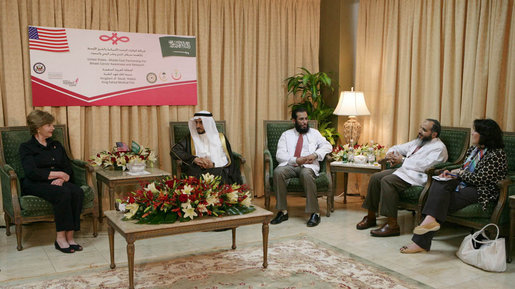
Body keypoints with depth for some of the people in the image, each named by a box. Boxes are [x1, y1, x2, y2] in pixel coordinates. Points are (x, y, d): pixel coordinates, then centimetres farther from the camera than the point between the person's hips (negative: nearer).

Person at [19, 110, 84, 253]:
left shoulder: (56, 145, 21)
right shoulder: (26, 147, 4)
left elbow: (68, 169, 14)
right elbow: (32, 173, -11)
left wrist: (62, 179, -9)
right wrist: (57, 174, -11)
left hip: (57, 182, 5)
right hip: (35, 184, -5)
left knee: (78, 192, -29)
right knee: (63, 193, -35)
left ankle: (70, 236, -27)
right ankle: (60, 237, -27)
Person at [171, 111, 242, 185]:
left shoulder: (221, 138, 15)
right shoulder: (191, 138, 14)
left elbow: (228, 160, 9)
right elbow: (174, 151, 1)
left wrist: (213, 164, -12)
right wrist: (195, 159, -12)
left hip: (218, 171, 1)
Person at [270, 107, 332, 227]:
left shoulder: (314, 133, 20)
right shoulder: (286, 135, 16)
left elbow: (327, 146, 8)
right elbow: (279, 155, 3)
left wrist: (315, 155, -11)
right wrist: (296, 160, -14)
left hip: (308, 166, -1)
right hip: (289, 165, 1)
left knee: (306, 174, -37)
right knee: (278, 172, -32)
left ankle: (314, 213, -32)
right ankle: (283, 211, -25)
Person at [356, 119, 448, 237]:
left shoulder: (439, 147, -4)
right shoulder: (417, 141, 24)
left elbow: (425, 165, -19)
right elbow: (398, 148, 29)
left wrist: (403, 160, -12)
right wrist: (390, 153, 5)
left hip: (418, 176, -9)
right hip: (404, 170, 9)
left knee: (387, 181, -30)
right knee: (375, 177, -9)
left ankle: (392, 225, -27)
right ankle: (371, 217, -1)